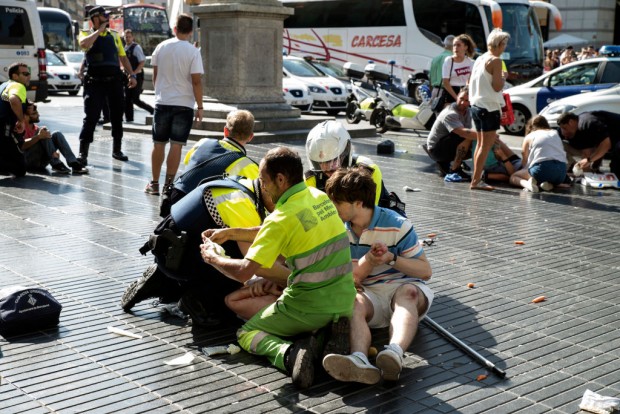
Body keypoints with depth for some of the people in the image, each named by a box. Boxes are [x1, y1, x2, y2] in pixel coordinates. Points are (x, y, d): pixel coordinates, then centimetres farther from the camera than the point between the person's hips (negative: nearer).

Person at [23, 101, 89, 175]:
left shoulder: (36, 128, 17)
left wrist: (53, 153, -15)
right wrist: (38, 136, -34)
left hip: (40, 161, 6)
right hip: (27, 161, -6)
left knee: (56, 134, -9)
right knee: (44, 131, -21)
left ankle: (74, 164, -24)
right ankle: (56, 164, -30)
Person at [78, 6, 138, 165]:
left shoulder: (114, 35, 14)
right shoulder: (86, 34, 2)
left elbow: (123, 57, 17)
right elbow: (84, 44, -22)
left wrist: (132, 75, 6)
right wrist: (100, 30, -11)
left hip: (114, 81, 4)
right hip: (95, 82, -4)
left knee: (117, 116, 11)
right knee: (91, 117, -8)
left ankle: (116, 150, 25)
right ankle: (83, 153, -5)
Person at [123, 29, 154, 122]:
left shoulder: (136, 47, -10)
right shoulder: (125, 48, 11)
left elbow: (142, 63, -15)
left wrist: (133, 73, -20)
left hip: (137, 76, -7)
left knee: (135, 99, -9)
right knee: (127, 99, 6)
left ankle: (152, 110, 9)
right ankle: (129, 119, 12)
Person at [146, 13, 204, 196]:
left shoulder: (161, 47, 2)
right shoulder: (193, 52, -9)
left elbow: (155, 75, 12)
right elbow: (196, 81, -12)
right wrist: (200, 107, -6)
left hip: (162, 102, 3)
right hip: (184, 104, -3)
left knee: (159, 144, 11)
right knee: (176, 145, 0)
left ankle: (154, 184, 17)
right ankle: (168, 185, -1)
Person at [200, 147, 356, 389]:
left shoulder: (281, 218, -17)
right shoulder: (320, 196, 4)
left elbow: (243, 272, -18)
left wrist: (213, 258, 1)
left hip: (309, 309, -6)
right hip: (345, 303, 6)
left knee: (247, 333, 16)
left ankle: (289, 353, -13)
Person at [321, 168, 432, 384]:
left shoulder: (397, 226, -5)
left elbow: (425, 271, -4)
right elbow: (350, 280, 7)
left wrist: (392, 258, -19)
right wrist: (369, 261, -13)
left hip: (404, 287, -2)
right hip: (369, 294, 3)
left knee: (408, 292, -38)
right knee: (353, 304, -33)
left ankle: (395, 352, -67)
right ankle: (359, 360, -64)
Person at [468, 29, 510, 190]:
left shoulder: (479, 59, 13)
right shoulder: (495, 61, -13)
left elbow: (471, 83, 17)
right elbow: (497, 86, -17)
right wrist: (504, 77, 0)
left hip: (476, 105, 9)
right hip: (489, 107, -9)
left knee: (480, 144, 15)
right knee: (486, 145, -5)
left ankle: (476, 179, 18)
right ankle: (476, 180, -6)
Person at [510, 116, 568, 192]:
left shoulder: (529, 137, 15)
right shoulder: (555, 133, 25)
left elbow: (524, 153, 17)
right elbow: (561, 152, 25)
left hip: (543, 167, -4)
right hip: (562, 170, 4)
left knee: (513, 177, 19)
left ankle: (527, 183, -13)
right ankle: (549, 184, 4)